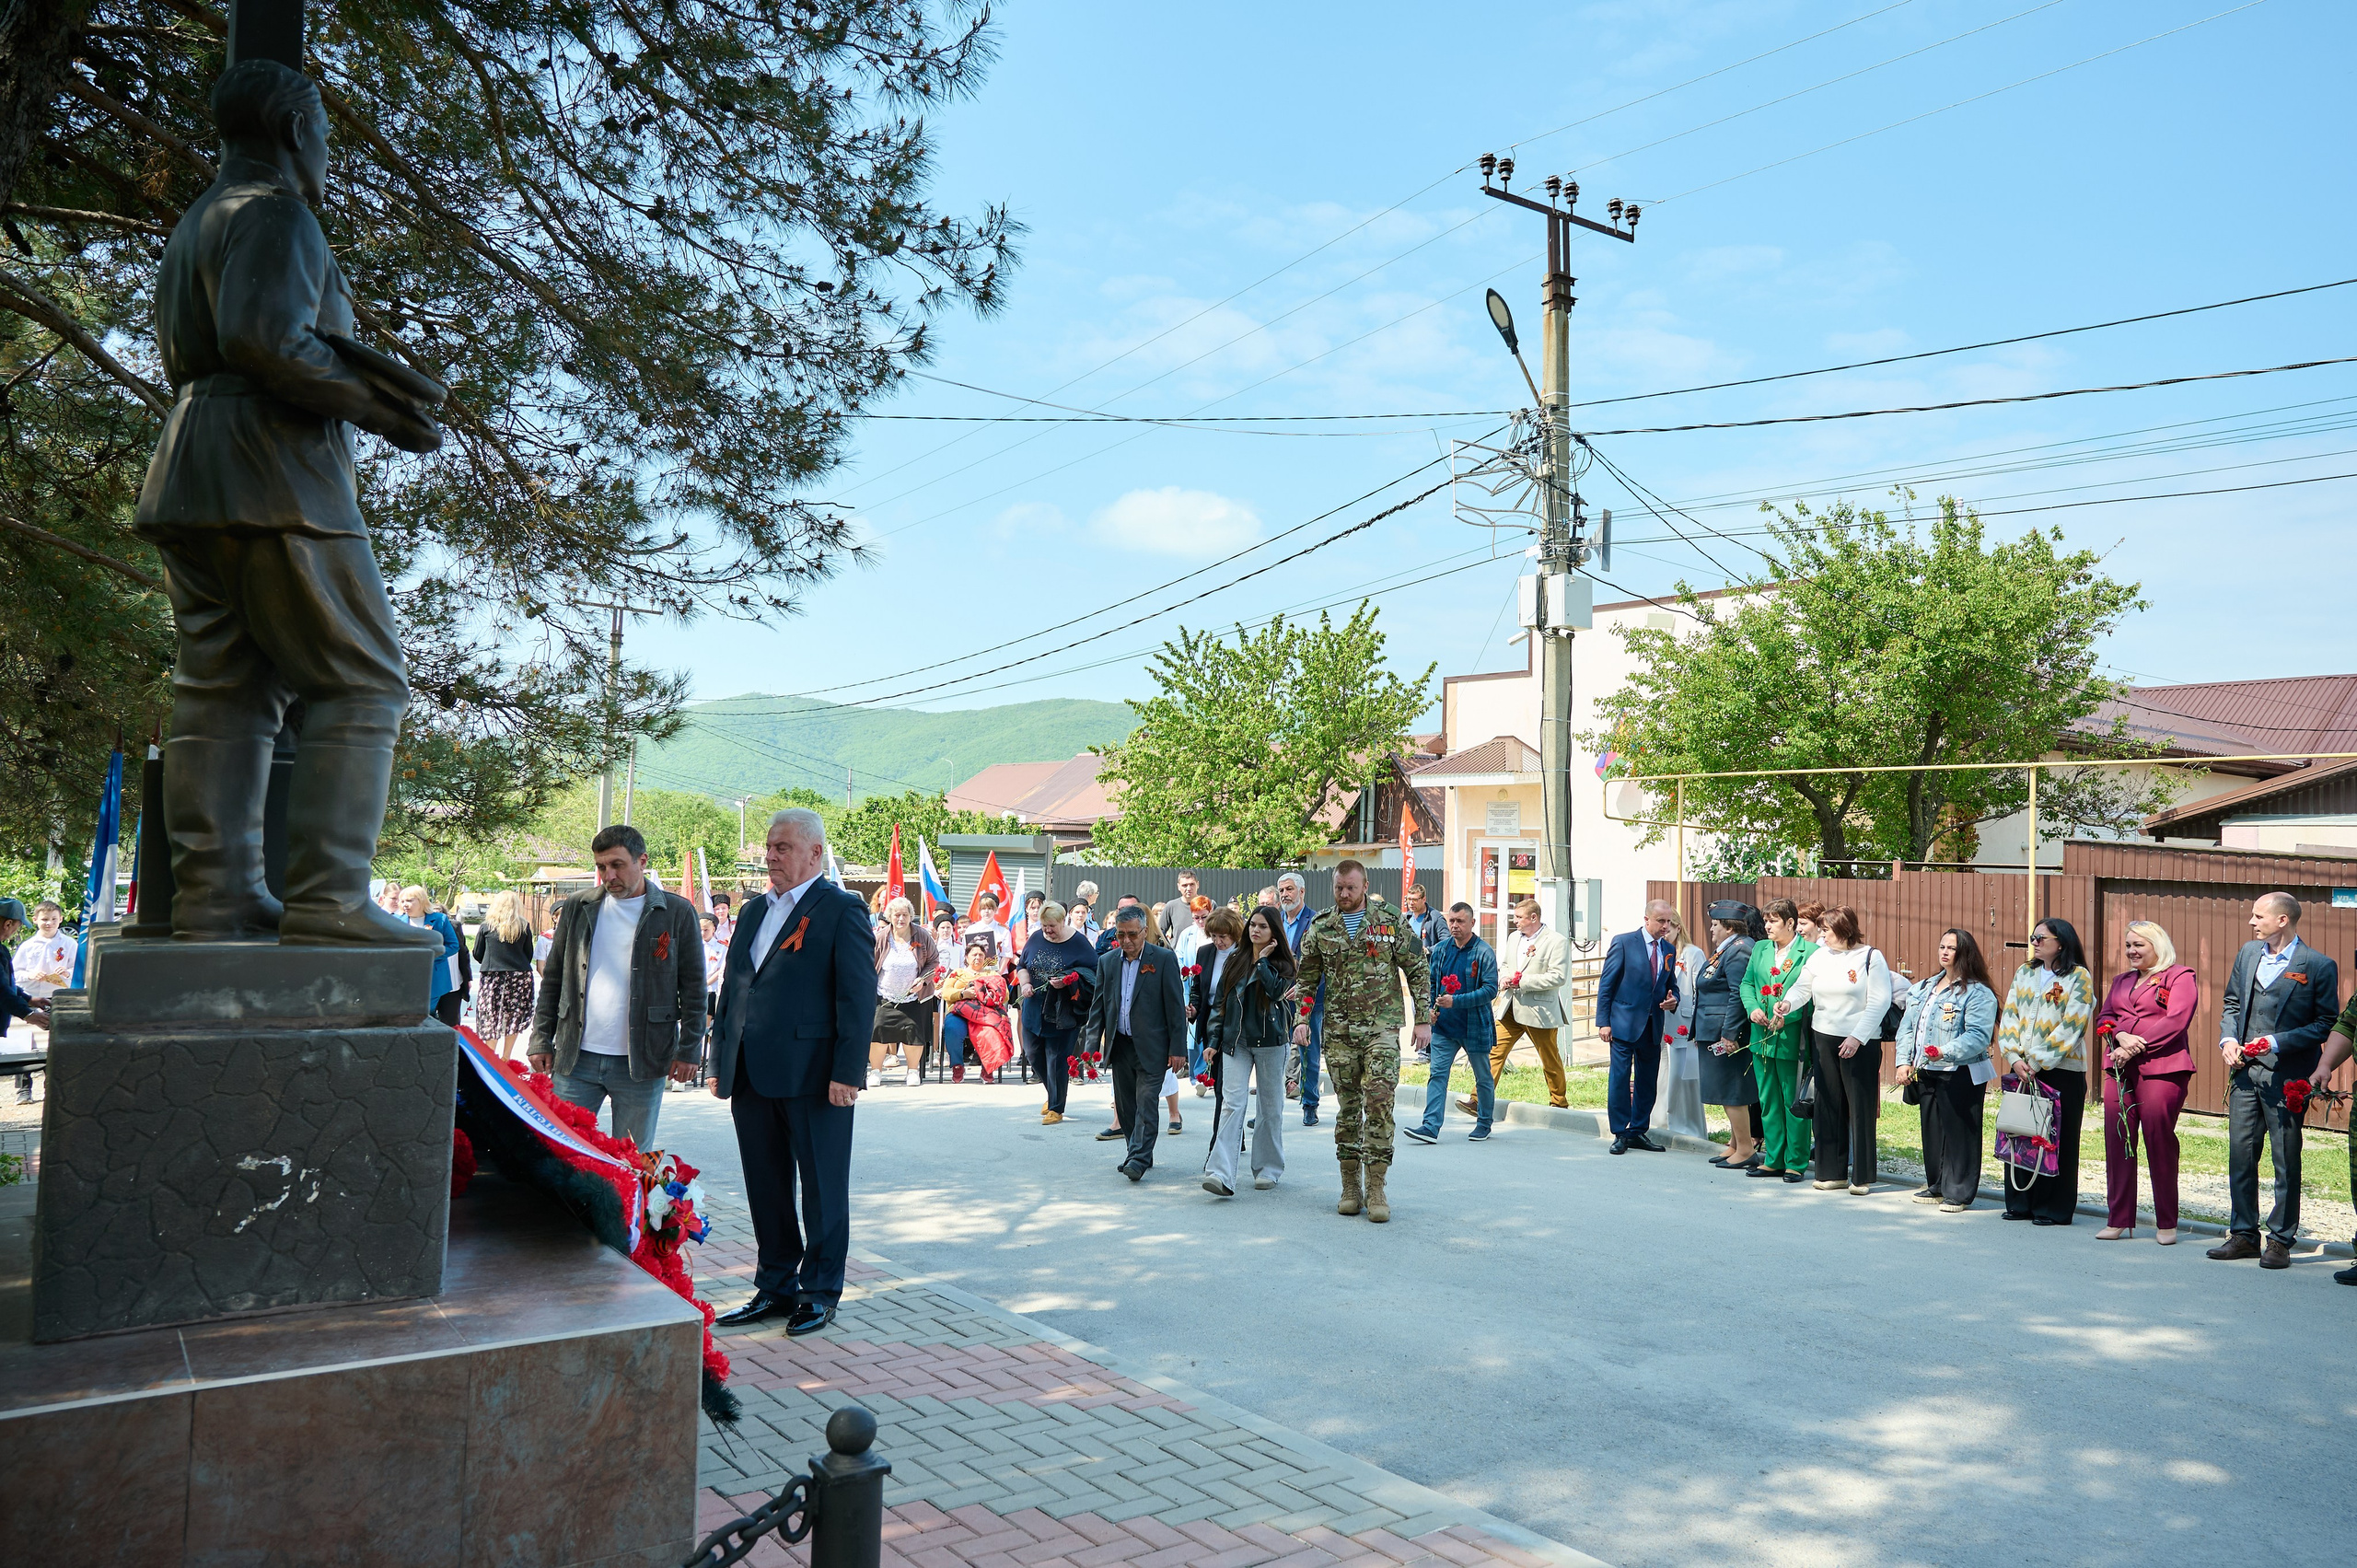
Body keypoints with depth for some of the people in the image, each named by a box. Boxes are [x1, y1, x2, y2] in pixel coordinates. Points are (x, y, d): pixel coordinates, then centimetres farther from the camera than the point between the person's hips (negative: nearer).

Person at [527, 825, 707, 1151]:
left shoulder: (677, 913, 0)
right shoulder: (577, 909, 8)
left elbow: (693, 990, 1)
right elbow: (554, 980, 13)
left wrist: (688, 1050, -4)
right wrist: (541, 1040, 8)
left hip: (642, 1063, -2)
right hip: (576, 1059, 3)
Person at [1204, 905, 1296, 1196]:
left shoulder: (1282, 964, 2)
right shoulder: (1234, 960, 10)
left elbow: (1276, 991, -19)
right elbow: (1221, 1003, 12)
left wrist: (1263, 960, -11)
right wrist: (1215, 1040, 9)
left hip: (1269, 1041, -2)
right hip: (1235, 1041, 2)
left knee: (1270, 1106, 8)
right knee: (1232, 1103, -9)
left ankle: (1269, 1168, 22)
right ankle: (1221, 1174, -18)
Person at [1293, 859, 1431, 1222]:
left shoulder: (1391, 921, 2)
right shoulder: (1320, 928, 7)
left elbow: (1418, 970, 5)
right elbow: (1307, 979, 13)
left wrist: (1422, 1019, 0)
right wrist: (1302, 1019, 0)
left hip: (1382, 1026, -2)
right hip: (1339, 1030, 2)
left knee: (1379, 1102, -11)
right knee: (1347, 1107, 6)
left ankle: (1376, 1188, -5)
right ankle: (1350, 1188, 15)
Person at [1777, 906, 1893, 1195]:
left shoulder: (1871, 957, -7)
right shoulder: (1819, 956, 9)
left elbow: (1879, 1002, -11)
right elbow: (1802, 987, 5)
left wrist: (1856, 1038, -17)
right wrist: (1787, 1003, -17)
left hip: (1861, 1043, -5)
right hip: (1823, 1038, 5)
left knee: (1861, 1107, -1)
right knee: (1828, 1106, 9)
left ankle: (1862, 1177, 8)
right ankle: (1833, 1172, 17)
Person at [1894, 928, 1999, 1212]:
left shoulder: (1978, 993, -8)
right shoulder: (1922, 988, 16)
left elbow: (1978, 1036, -18)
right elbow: (1907, 1027, 17)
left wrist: (1946, 1051, -29)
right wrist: (1904, 1061, 8)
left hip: (1960, 1075, -7)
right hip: (1925, 1073, 7)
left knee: (1959, 1132, -3)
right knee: (1931, 1130, 14)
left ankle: (1959, 1193, 7)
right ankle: (1937, 1186, 26)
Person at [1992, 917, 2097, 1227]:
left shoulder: (2079, 977, -4)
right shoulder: (2023, 974, 13)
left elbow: (2071, 1026, -12)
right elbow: (2010, 1016, 7)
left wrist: (2037, 1062, -14)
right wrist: (2014, 1058, -6)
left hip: (2062, 1070, -5)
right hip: (2023, 1069, 5)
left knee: (2057, 1141, 0)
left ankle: (2053, 1209, 9)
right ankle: (2020, 1203, 17)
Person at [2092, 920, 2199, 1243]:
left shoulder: (2180, 977, 3)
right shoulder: (2121, 981, 22)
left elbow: (2176, 1021, -10)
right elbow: (2104, 1018, 15)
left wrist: (2137, 1046, -14)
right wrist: (2121, 1038, -7)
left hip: (2162, 1068, -6)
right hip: (2120, 1070, 6)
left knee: (2159, 1141, -5)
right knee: (2117, 1141, 2)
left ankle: (2167, 1224, 5)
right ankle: (2118, 1220, 8)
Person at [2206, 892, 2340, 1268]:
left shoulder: (2319, 966, -7)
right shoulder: (2248, 954, 11)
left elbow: (2327, 1024, -8)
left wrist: (2276, 1043, -15)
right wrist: (2228, 1039, 3)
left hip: (2286, 1076, -5)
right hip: (2244, 1071, 6)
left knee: (2286, 1160, 2)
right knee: (2240, 1154, 8)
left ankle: (2280, 1241, 12)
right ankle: (2243, 1235, 19)